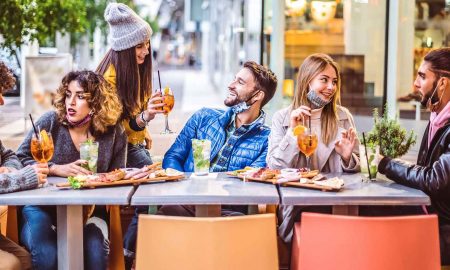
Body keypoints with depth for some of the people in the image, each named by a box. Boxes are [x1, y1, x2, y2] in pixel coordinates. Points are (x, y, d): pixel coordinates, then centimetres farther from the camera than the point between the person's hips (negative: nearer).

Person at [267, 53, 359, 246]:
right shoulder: (281, 118, 7)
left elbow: (355, 169, 14)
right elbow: (275, 169, -1)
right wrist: (292, 132, -11)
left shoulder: (343, 117, 11)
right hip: (294, 207, -2)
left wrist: (347, 157, -8)